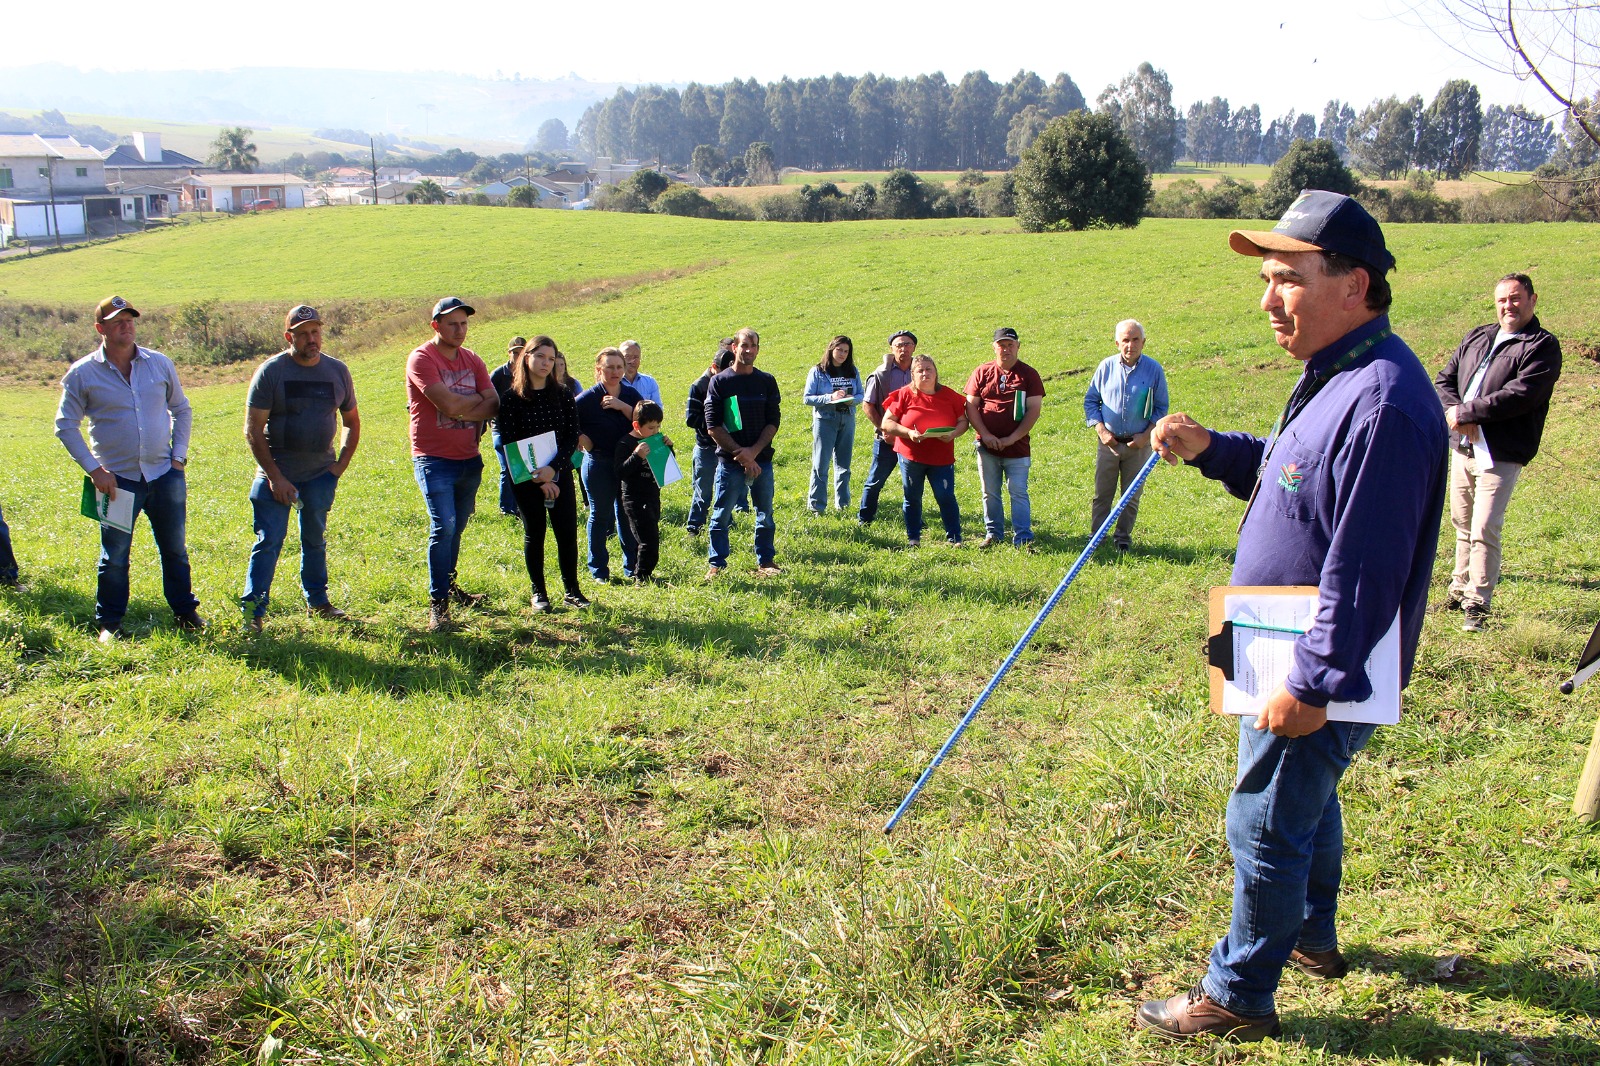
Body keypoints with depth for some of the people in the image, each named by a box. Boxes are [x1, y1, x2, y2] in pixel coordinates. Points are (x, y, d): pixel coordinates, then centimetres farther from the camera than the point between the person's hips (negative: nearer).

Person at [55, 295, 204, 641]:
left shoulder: (160, 364, 4)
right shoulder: (82, 374, -3)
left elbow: (182, 410, 14)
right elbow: (65, 425, 0)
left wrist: (179, 456, 4)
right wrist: (94, 469, -8)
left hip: (165, 475, 2)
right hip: (118, 480, -2)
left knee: (175, 549, 11)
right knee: (114, 556, 4)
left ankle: (185, 611, 25)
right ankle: (109, 622, 18)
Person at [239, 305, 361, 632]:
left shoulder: (338, 371, 2)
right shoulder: (271, 371, -9)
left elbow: (352, 423, 14)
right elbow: (253, 430, -10)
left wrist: (341, 465, 3)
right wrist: (274, 477, -14)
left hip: (320, 474, 4)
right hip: (276, 473, -4)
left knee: (315, 540, 15)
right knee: (268, 541, -7)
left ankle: (317, 602, 28)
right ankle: (252, 611, -2)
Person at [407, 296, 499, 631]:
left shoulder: (472, 360, 10)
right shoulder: (422, 359, -10)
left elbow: (495, 405, 1)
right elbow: (449, 405, -21)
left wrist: (464, 409, -16)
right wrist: (478, 399, -4)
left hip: (469, 458, 6)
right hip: (434, 458, -6)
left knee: (456, 527, 15)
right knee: (443, 526, -14)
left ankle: (449, 585, 32)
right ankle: (438, 602, -9)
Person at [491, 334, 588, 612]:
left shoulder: (562, 395, 3)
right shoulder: (511, 397, -4)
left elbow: (572, 436, -1)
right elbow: (509, 442, -7)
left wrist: (553, 468, -17)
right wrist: (538, 480, -13)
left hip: (559, 474, 2)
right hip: (525, 478, -2)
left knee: (567, 532, 0)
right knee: (534, 532, 5)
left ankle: (572, 591, 12)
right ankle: (538, 593, 16)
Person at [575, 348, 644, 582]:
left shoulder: (630, 394, 4)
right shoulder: (588, 397, -8)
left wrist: (622, 406, -17)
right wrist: (582, 439, -14)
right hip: (599, 464, -3)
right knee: (600, 515, 5)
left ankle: (632, 567, 20)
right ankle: (598, 570, 14)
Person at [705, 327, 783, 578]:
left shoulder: (767, 381, 7)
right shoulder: (719, 382, 0)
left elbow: (773, 422, 3)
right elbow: (713, 426, -5)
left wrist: (753, 451, -11)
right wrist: (739, 453, -11)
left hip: (762, 460, 2)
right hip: (730, 461, -2)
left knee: (765, 515, 8)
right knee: (721, 516, 1)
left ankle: (765, 562, 20)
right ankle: (716, 564, 11)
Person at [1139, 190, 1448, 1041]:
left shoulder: (1382, 403, -28)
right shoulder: (1336, 376, 6)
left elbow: (1365, 570, -30)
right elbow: (1288, 479, 19)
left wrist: (1312, 684, -26)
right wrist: (1209, 449, 3)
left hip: (1325, 668, -10)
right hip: (1299, 658, 10)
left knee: (1266, 823, 3)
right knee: (1306, 800, 26)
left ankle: (1237, 995, 19)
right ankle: (1311, 935, 47)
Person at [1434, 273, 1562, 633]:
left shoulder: (1543, 346, -6)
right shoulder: (1476, 338, 15)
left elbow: (1520, 395, -19)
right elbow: (1444, 379, 12)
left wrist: (1465, 412, -17)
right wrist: (1453, 412, -9)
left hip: (1500, 455, -6)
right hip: (1462, 446, 6)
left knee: (1484, 530, -9)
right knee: (1462, 524, 16)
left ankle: (1477, 604, -1)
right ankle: (1460, 589, 30)